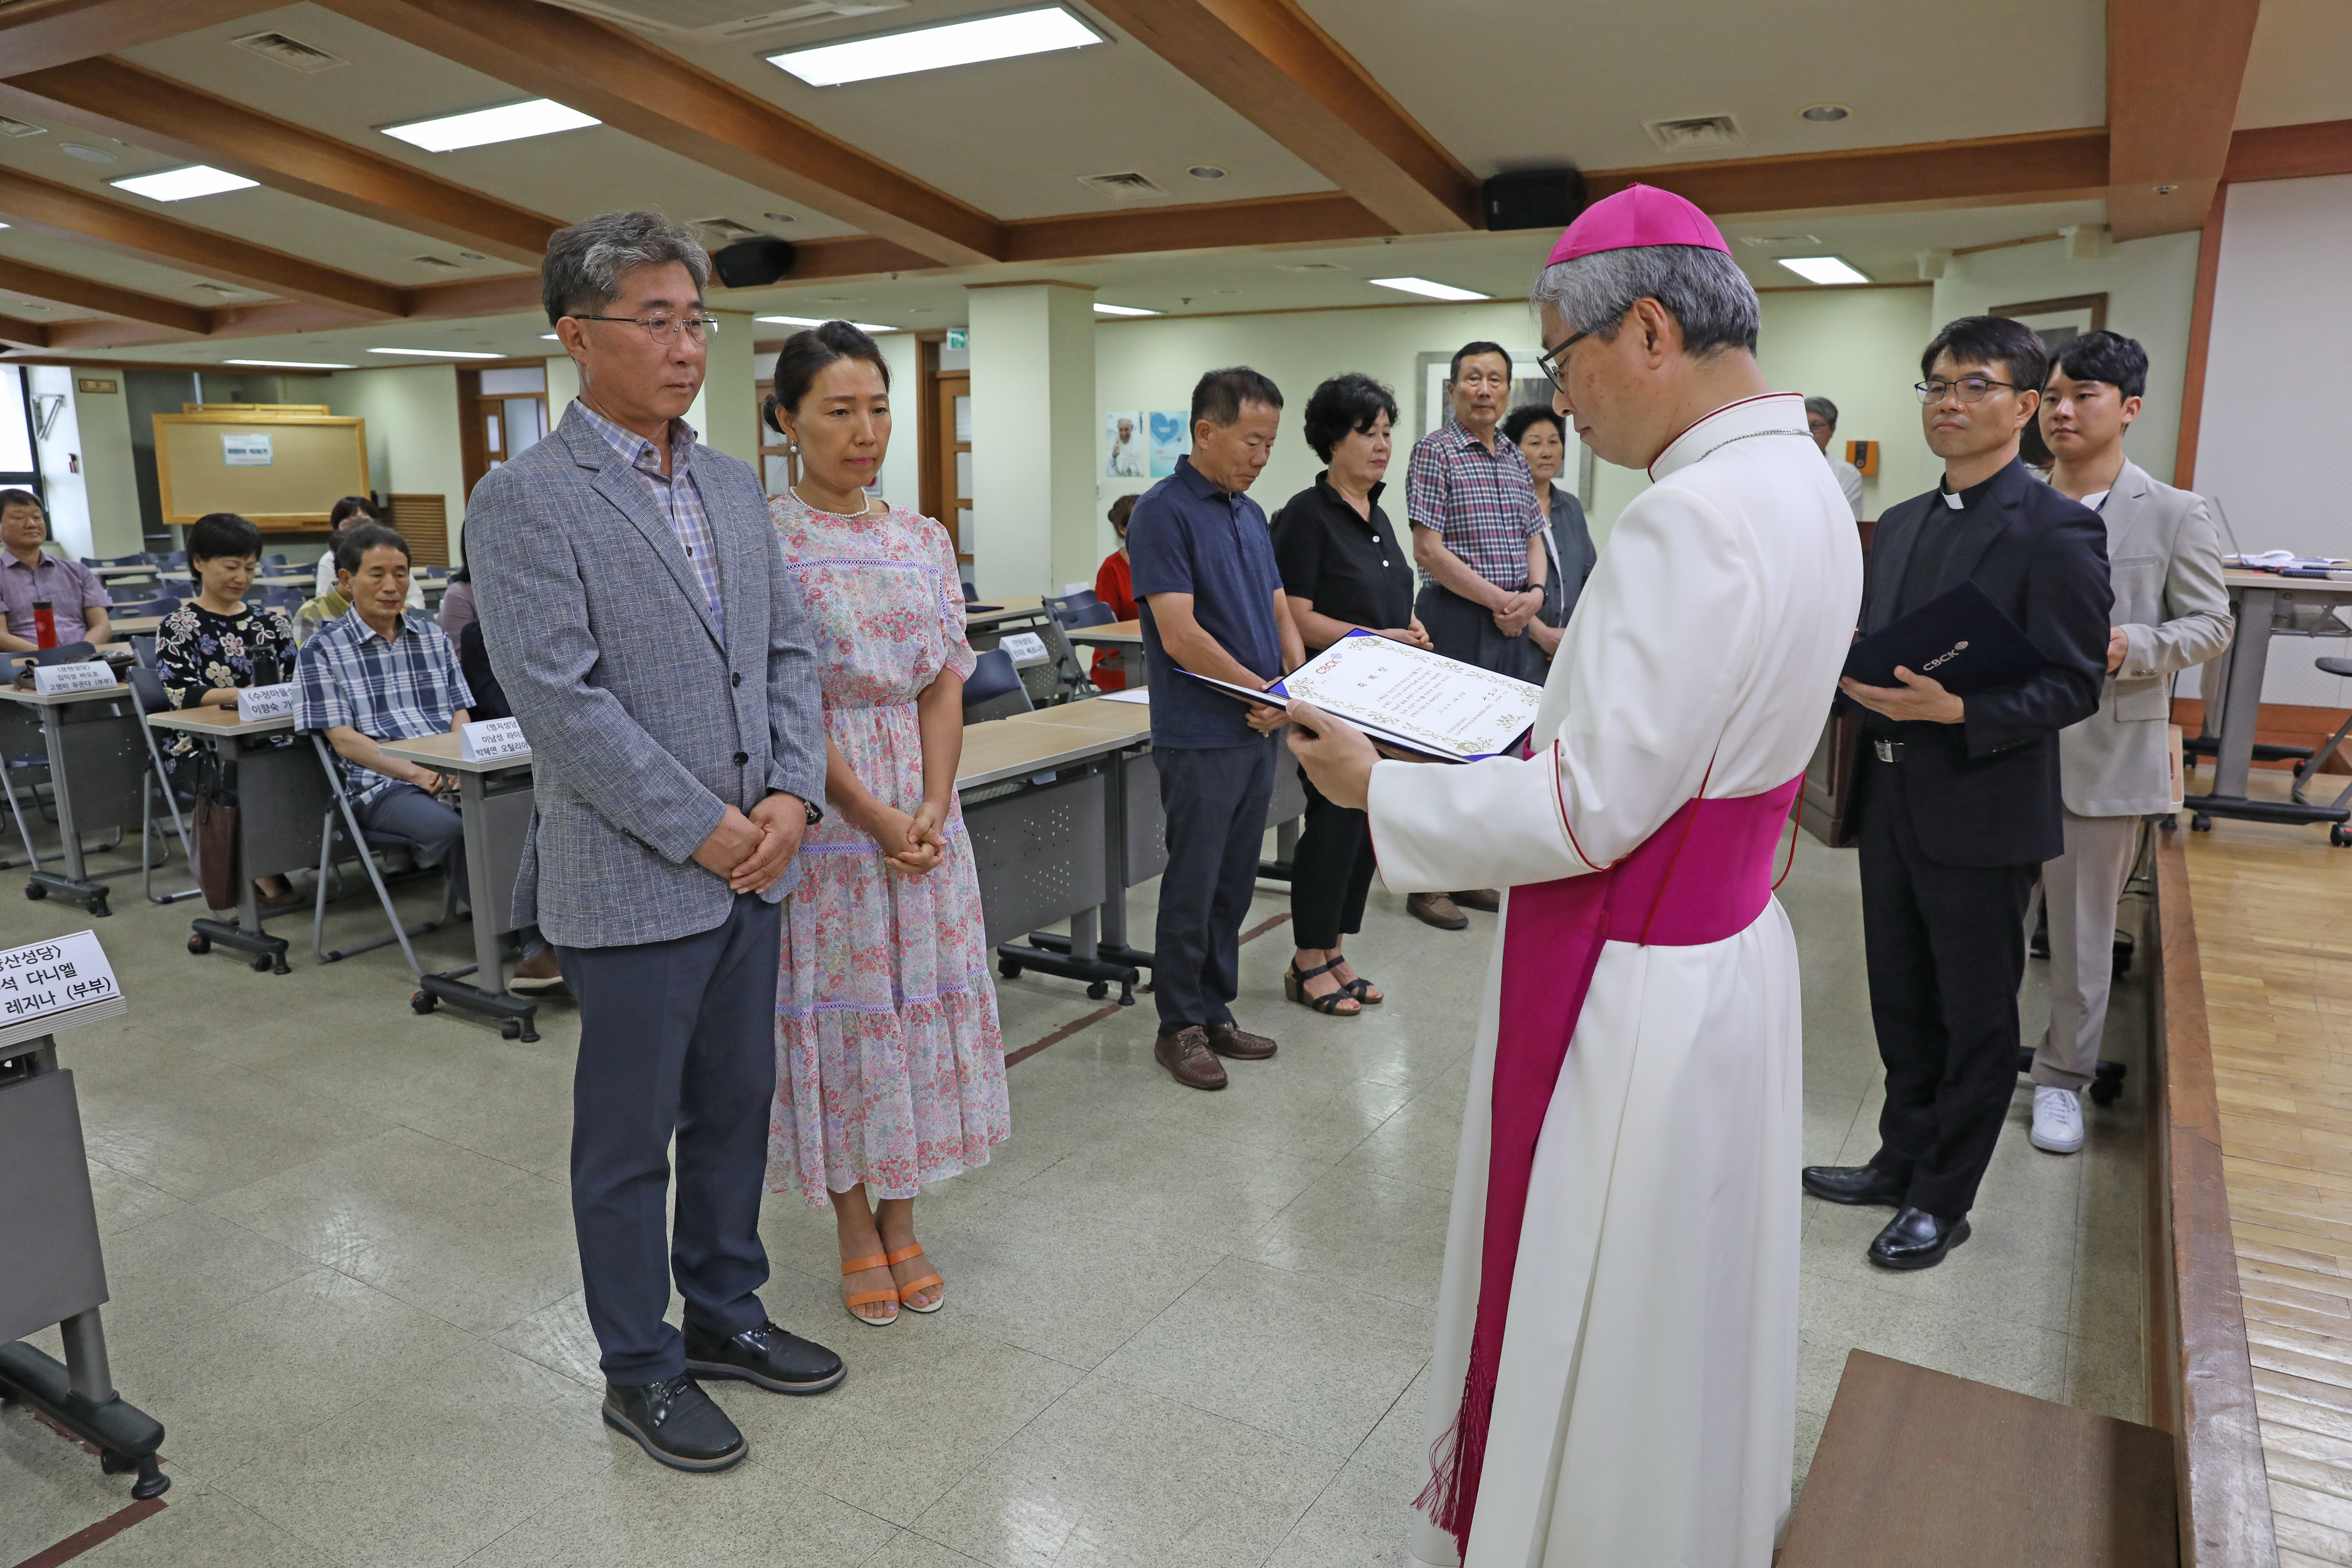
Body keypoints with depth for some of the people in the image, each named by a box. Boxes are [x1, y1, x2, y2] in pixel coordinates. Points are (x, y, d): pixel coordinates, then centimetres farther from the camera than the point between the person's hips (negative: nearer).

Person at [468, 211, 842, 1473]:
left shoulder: (735, 487, 10)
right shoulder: (524, 501, -12)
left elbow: (789, 650, 9)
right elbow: (561, 699, -18)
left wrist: (791, 795, -5)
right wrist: (703, 830, -17)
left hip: (747, 865, 7)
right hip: (631, 882, -6)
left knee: (735, 1107, 19)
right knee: (629, 1137, 9)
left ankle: (723, 1312, 38)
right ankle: (639, 1371, 28)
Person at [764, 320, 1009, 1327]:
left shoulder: (924, 539, 7)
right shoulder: (764, 540, -7)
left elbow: (945, 684, 4)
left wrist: (932, 807, -9)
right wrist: (873, 814, -16)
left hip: (924, 802, 5)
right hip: (819, 804, -4)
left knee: (918, 996, 10)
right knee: (835, 1005, 5)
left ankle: (901, 1220, 26)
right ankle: (855, 1229, 23)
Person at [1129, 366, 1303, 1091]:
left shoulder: (1251, 514, 13)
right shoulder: (1164, 513, -13)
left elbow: (1278, 609, 16)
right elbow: (1178, 633, -20)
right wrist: (1263, 691, -16)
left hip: (1257, 731, 8)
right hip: (1199, 737, -8)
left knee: (1234, 885, 14)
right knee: (1193, 885, 2)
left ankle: (1215, 1011, 26)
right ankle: (1179, 1026, 15)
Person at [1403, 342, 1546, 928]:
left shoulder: (1515, 460, 15)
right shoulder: (1435, 451, -7)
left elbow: (1534, 540, 17)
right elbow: (1429, 551, -14)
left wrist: (1533, 593, -4)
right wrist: (1499, 599, -14)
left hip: (1514, 622, 7)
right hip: (1458, 619, -7)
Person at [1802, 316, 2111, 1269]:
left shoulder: (2056, 530, -11)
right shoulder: (1901, 524, 12)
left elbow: (2076, 683, -15)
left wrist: (1958, 710, -28)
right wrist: (1853, 673, -5)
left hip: (1982, 816, -7)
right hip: (1892, 802, 7)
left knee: (1975, 1017, 9)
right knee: (1902, 1003, 18)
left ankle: (1943, 1200, 22)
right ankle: (1901, 1161, 34)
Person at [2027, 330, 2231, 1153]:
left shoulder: (2175, 515, 0)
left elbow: (2212, 624, 1)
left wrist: (2134, 647, -18)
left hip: (2105, 750, -2)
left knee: (2084, 926, 8)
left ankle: (2064, 1076, 24)